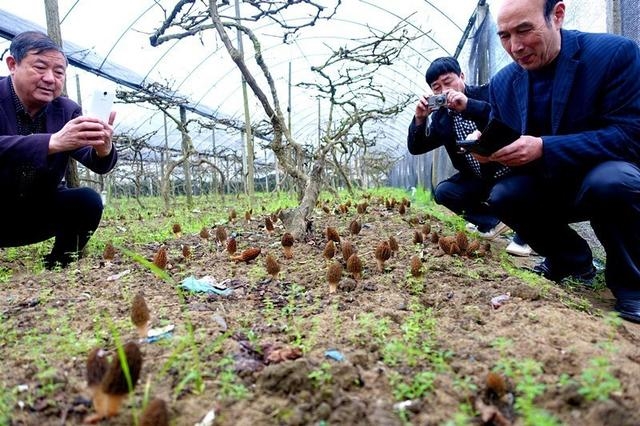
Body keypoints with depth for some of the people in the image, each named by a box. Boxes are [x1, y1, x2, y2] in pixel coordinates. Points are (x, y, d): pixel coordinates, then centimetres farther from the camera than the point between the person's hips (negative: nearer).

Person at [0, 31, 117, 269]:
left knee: (87, 201, -20)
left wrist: (103, 149, -40)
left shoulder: (67, 111, -7)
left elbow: (97, 164, -18)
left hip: (36, 213, 4)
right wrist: (53, 142, -50)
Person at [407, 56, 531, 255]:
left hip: (511, 172, -5)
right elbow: (415, 148, -2)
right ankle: (492, 222, 10)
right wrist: (420, 119, -20)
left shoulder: (488, 93, -14)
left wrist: (469, 105, -39)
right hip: (479, 179, 6)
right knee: (442, 192, -12)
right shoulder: (441, 116, 0)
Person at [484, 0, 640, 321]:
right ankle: (572, 260, 7)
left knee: (610, 181, -36)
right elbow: (499, 137, 6)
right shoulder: (502, 82, -1)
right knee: (502, 196, -22)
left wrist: (544, 148, -34)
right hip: (551, 187, 5)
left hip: (613, 178, -4)